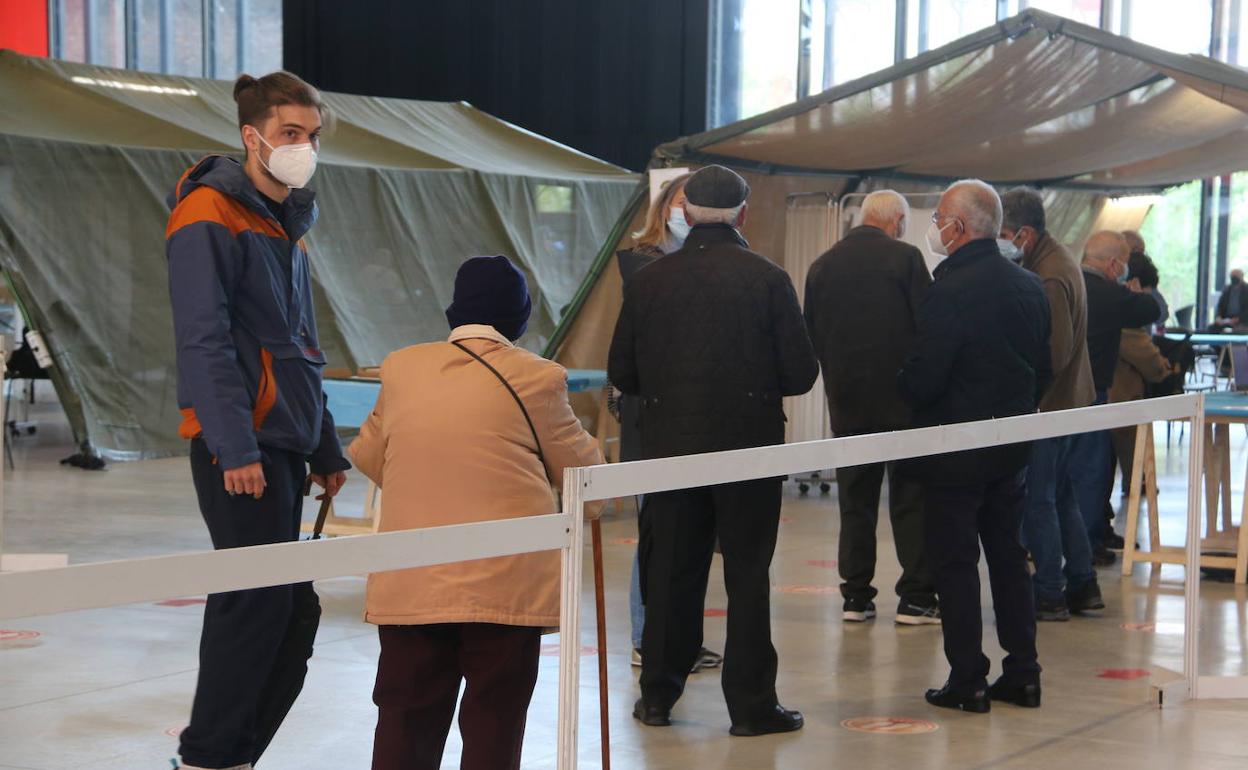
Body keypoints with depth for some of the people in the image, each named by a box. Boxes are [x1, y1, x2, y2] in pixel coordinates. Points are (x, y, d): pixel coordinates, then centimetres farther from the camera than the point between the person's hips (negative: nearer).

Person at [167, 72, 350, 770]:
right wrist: (235, 447, -24)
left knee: (292, 611, 9)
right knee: (257, 602, -9)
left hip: (285, 444, 9)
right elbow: (204, 341, -18)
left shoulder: (288, 224, 18)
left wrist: (326, 449, 20)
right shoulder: (211, 216, -10)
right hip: (242, 448, -9)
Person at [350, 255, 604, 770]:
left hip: (410, 582, 3)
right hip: (506, 582, -3)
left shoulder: (401, 368, 6)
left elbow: (368, 456, 16)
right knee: (494, 715, 5)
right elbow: (580, 466, 5)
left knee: (407, 715, 8)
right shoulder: (536, 377, -4)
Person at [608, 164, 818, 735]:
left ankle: (658, 694, 20)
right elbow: (801, 373, -6)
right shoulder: (767, 279, -7)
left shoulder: (649, 280, -1)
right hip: (749, 447, -2)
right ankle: (751, 704, 8)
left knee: (671, 572, 12)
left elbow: (622, 372, 4)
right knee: (747, 574, 5)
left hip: (670, 447, 2)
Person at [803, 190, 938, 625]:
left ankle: (855, 596, 10)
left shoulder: (822, 266, 6)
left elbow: (811, 336, 11)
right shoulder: (904, 258, -7)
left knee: (855, 499, 10)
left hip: (845, 400, 4)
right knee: (910, 499, 2)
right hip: (901, 397, -4)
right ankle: (916, 597, 1)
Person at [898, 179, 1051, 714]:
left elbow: (924, 379, -21)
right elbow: (1044, 368, 12)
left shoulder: (951, 289, -20)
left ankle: (967, 681, 3)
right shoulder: (1030, 287, 5)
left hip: (956, 449, -7)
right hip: (1012, 449, 7)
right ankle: (1022, 674, 18)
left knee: (955, 562, 1)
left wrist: (901, 385, 1)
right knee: (1008, 557, 15)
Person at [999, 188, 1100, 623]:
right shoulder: (1058, 260, 10)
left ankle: (1048, 595, 5)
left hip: (1047, 403, -10)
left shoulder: (1049, 277, -22)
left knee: (1038, 501, -2)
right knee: (1061, 495, 17)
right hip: (1066, 399, 10)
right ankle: (1082, 587, 23)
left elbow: (1055, 352, -25)